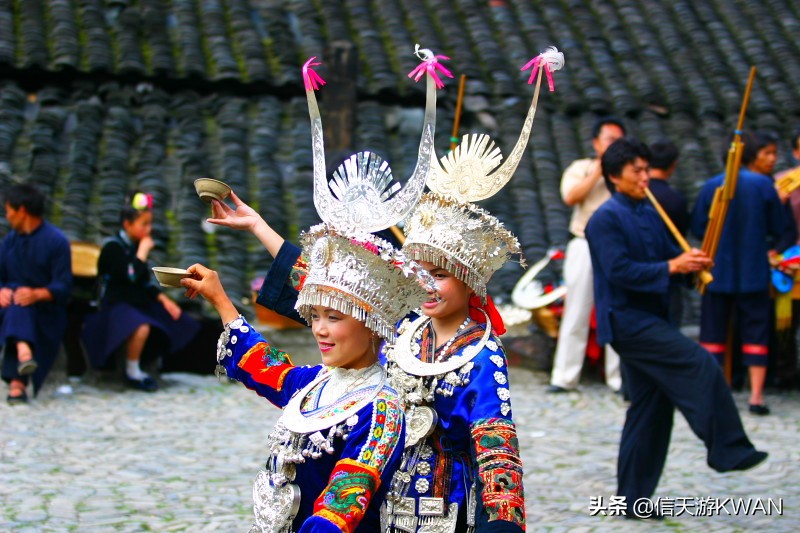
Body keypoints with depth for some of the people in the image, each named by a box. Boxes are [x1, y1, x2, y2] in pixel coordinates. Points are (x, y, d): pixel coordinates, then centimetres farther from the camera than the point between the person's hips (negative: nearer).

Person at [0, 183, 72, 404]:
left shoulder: (57, 241, -4)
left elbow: (63, 287, -11)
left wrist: (37, 294, -30)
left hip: (45, 310, -4)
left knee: (20, 304, -37)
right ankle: (23, 351, -62)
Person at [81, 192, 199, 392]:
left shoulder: (137, 246, 11)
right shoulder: (113, 247, -12)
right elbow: (131, 277, -25)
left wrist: (163, 299, 4)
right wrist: (143, 252, -15)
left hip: (139, 302, 9)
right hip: (117, 305, -9)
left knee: (177, 323, 1)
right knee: (141, 328, -37)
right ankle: (132, 373, -13)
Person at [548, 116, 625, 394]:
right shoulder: (580, 168, 11)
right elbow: (570, 196, -8)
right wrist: (599, 170, -7)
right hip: (585, 246, 0)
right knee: (575, 313, 1)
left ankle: (618, 376, 5)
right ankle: (564, 377, 5)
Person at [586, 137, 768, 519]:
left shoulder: (649, 215, 16)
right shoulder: (606, 219, -10)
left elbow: (668, 255, 16)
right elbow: (619, 271, -20)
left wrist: (690, 261, -7)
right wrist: (671, 267, -22)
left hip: (648, 319, 9)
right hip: (625, 320, -9)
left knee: (651, 408, 9)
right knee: (701, 365, -19)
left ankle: (632, 498, 15)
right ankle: (727, 450, -12)